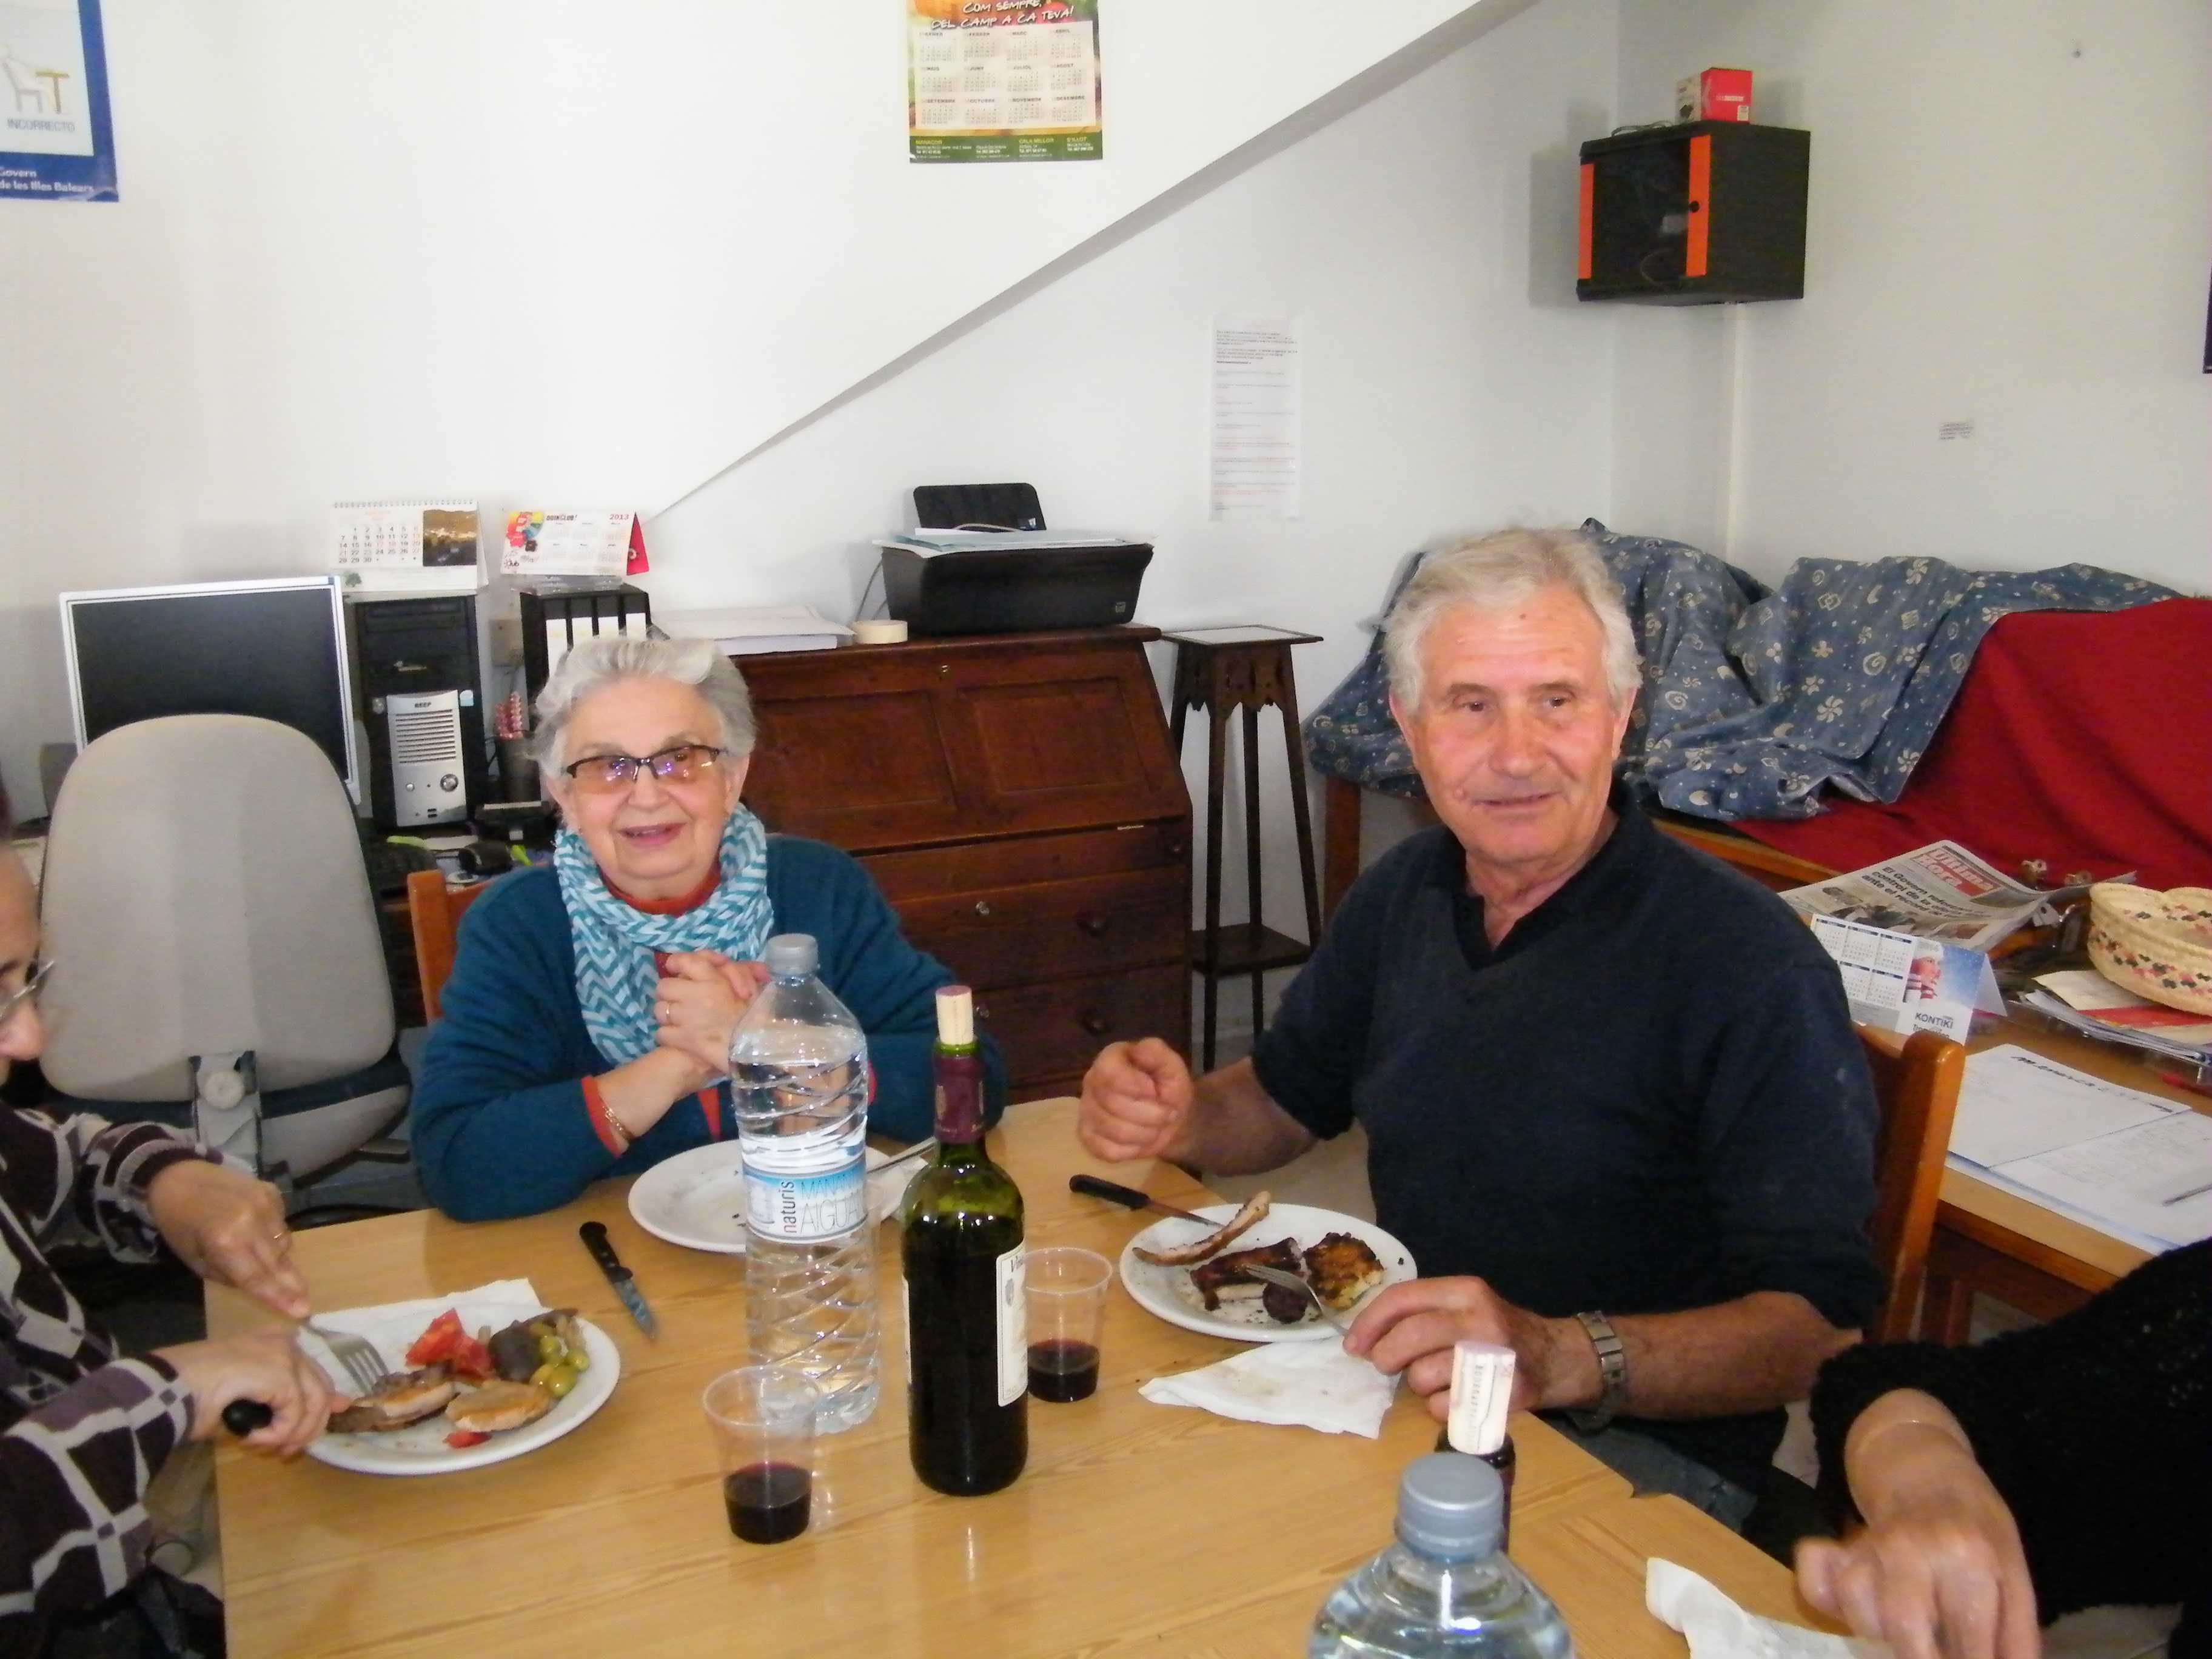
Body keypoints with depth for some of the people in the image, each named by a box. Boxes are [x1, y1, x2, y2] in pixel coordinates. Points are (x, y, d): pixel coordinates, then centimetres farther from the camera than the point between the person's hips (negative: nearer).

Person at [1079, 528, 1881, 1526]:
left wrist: (1564, 1358, -37)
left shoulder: (1749, 965, -19)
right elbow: (1287, 1099, 18)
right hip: (1409, 1379, 6)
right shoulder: (1402, 894, 4)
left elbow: (1825, 1326, -22)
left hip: (1642, 1447, -6)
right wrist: (1180, 1117, -5)